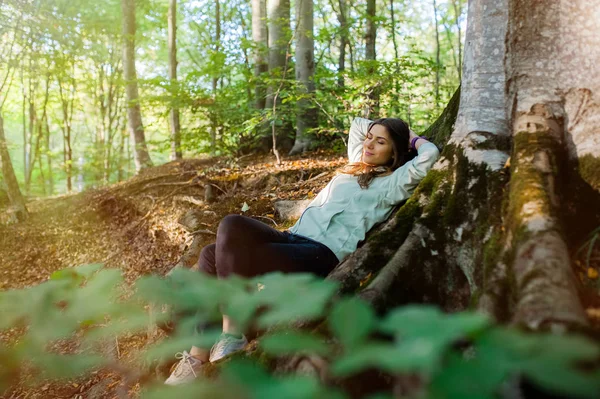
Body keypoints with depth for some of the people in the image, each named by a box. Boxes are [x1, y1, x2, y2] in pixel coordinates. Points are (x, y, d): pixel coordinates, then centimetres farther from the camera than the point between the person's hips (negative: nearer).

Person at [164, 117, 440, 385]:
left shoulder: (390, 184, 5)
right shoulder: (357, 164, 27)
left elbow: (430, 155, -10)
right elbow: (357, 124, 42)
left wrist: (412, 138, 10)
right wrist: (386, 128, 33)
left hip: (321, 255, -9)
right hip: (293, 239, 9)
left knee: (232, 226, -27)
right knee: (212, 255, -11)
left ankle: (231, 337, -18)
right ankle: (198, 358, -10)